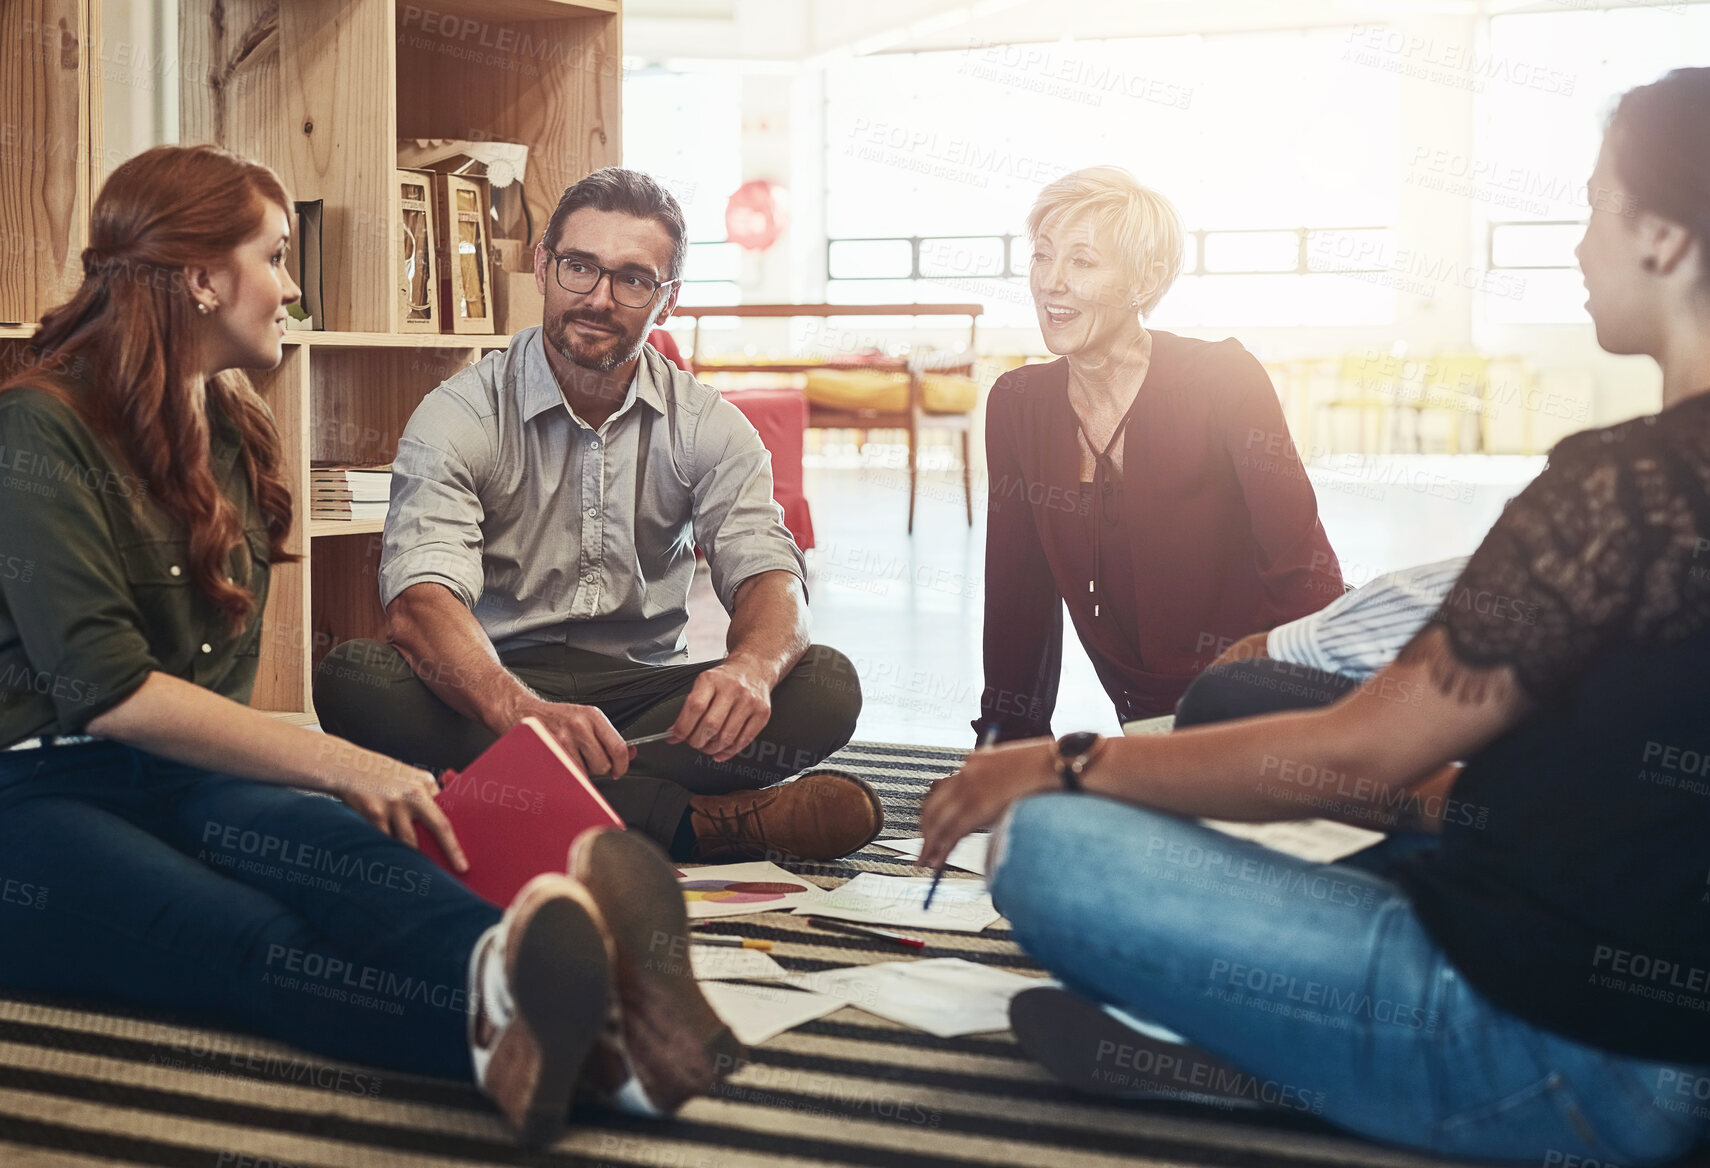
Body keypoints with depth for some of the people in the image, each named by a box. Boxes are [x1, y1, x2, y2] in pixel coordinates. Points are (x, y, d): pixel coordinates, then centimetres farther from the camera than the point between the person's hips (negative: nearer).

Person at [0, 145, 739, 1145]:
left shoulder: (235, 433, 20)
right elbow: (106, 687, -16)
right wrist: (336, 764, -19)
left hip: (179, 777, 5)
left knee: (331, 845, -33)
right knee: (249, 937, -38)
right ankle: (503, 1015, -71)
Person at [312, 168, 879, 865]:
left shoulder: (707, 427, 5)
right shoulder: (459, 416, -6)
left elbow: (767, 572, -8)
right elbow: (419, 598, -22)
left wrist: (750, 668, -35)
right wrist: (523, 711, -45)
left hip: (646, 692, 2)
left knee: (825, 686, -23)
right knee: (352, 679, -33)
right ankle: (696, 821, -34)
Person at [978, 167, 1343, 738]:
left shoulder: (1222, 381, -12)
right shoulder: (1017, 405, 1)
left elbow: (1306, 571, -16)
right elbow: (1017, 588, 7)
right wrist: (1007, 749, 4)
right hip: (1146, 725, 4)